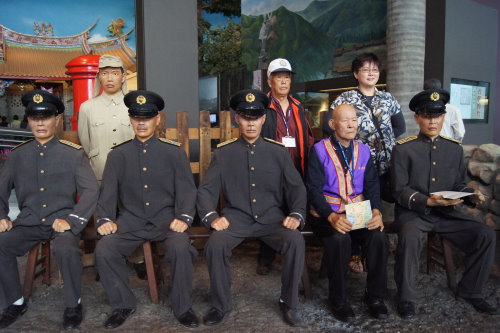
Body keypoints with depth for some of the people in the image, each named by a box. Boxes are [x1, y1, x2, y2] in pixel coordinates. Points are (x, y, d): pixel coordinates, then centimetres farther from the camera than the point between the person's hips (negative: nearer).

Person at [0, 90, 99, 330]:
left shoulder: (74, 153, -1)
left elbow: (91, 191, -7)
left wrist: (71, 220, -17)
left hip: (61, 221, -3)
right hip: (28, 222, 4)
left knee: (66, 249, -33)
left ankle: (73, 304, -6)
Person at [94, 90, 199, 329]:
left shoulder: (174, 152, 5)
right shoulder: (117, 155, 9)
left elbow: (186, 190, 0)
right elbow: (108, 191, 6)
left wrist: (183, 218, -17)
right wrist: (105, 219, -12)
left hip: (166, 219, -1)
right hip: (130, 221, 2)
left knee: (181, 247, -31)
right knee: (103, 250, -23)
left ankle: (182, 307, -5)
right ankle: (123, 304, 3)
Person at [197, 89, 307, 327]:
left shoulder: (278, 152, 6)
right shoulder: (223, 153, 4)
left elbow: (297, 188, 6)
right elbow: (206, 189, 1)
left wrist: (296, 214, -12)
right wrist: (212, 217, -17)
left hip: (272, 217, 1)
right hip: (236, 216, 0)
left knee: (296, 242, -27)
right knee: (215, 244, -28)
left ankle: (289, 304, -3)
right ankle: (221, 305, -3)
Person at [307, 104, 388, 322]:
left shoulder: (363, 150, 11)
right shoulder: (320, 150, -3)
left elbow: (372, 185, 7)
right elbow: (314, 189, -11)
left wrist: (376, 211, -13)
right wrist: (332, 217, -25)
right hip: (326, 214, -3)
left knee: (379, 237, -24)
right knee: (340, 239, -33)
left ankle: (375, 297, 0)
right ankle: (338, 300, -9)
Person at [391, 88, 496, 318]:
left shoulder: (455, 149, 10)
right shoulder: (403, 149, -4)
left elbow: (459, 184, 14)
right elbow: (400, 190, -9)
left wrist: (471, 195, -8)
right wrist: (427, 201, -23)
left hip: (447, 212, 5)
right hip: (412, 212, -4)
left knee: (486, 235, -14)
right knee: (410, 237, -35)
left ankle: (470, 291, 9)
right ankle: (406, 297, -13)